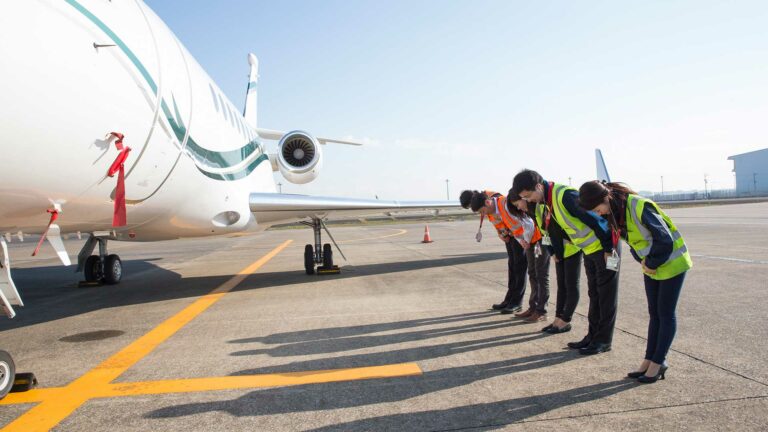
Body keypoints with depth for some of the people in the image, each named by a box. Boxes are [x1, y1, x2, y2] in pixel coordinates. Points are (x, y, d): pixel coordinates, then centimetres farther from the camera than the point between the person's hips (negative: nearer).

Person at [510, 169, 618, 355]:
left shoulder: (565, 195, -28)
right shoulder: (550, 200, 1)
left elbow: (595, 219, -26)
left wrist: (608, 249, -19)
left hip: (604, 247, -9)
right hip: (589, 249, 9)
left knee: (606, 294, 1)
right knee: (594, 294, 14)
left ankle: (604, 340, 9)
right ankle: (593, 335, 23)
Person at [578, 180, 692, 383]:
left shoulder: (640, 207, -30)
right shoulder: (613, 212, -5)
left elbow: (665, 239, -28)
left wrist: (652, 264, -16)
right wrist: (643, 262, -4)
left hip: (671, 261, -8)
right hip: (651, 265, 8)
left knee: (666, 313, 1)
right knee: (654, 313, 12)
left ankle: (658, 362, 10)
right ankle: (649, 360, 18)